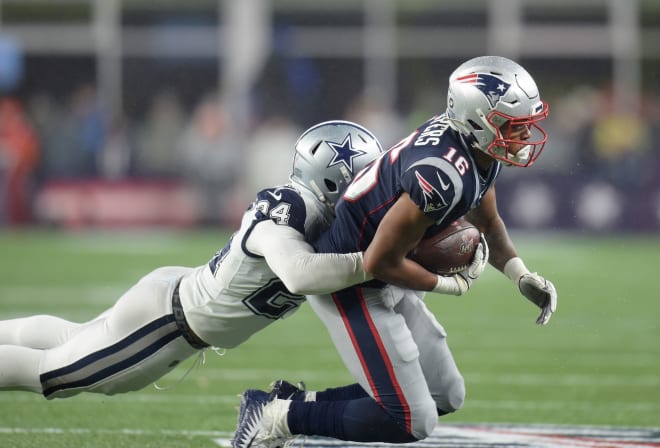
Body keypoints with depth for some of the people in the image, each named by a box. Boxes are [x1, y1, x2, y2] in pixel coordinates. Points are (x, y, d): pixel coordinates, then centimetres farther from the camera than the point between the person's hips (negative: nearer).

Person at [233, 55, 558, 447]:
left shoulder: (481, 152, -2)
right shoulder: (442, 176, -32)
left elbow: (488, 224, 18)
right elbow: (380, 262, -25)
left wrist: (523, 276, 3)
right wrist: (454, 284, -12)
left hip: (385, 282, 10)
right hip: (351, 284, -10)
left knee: (446, 396, 15)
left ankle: (300, 401, 19)